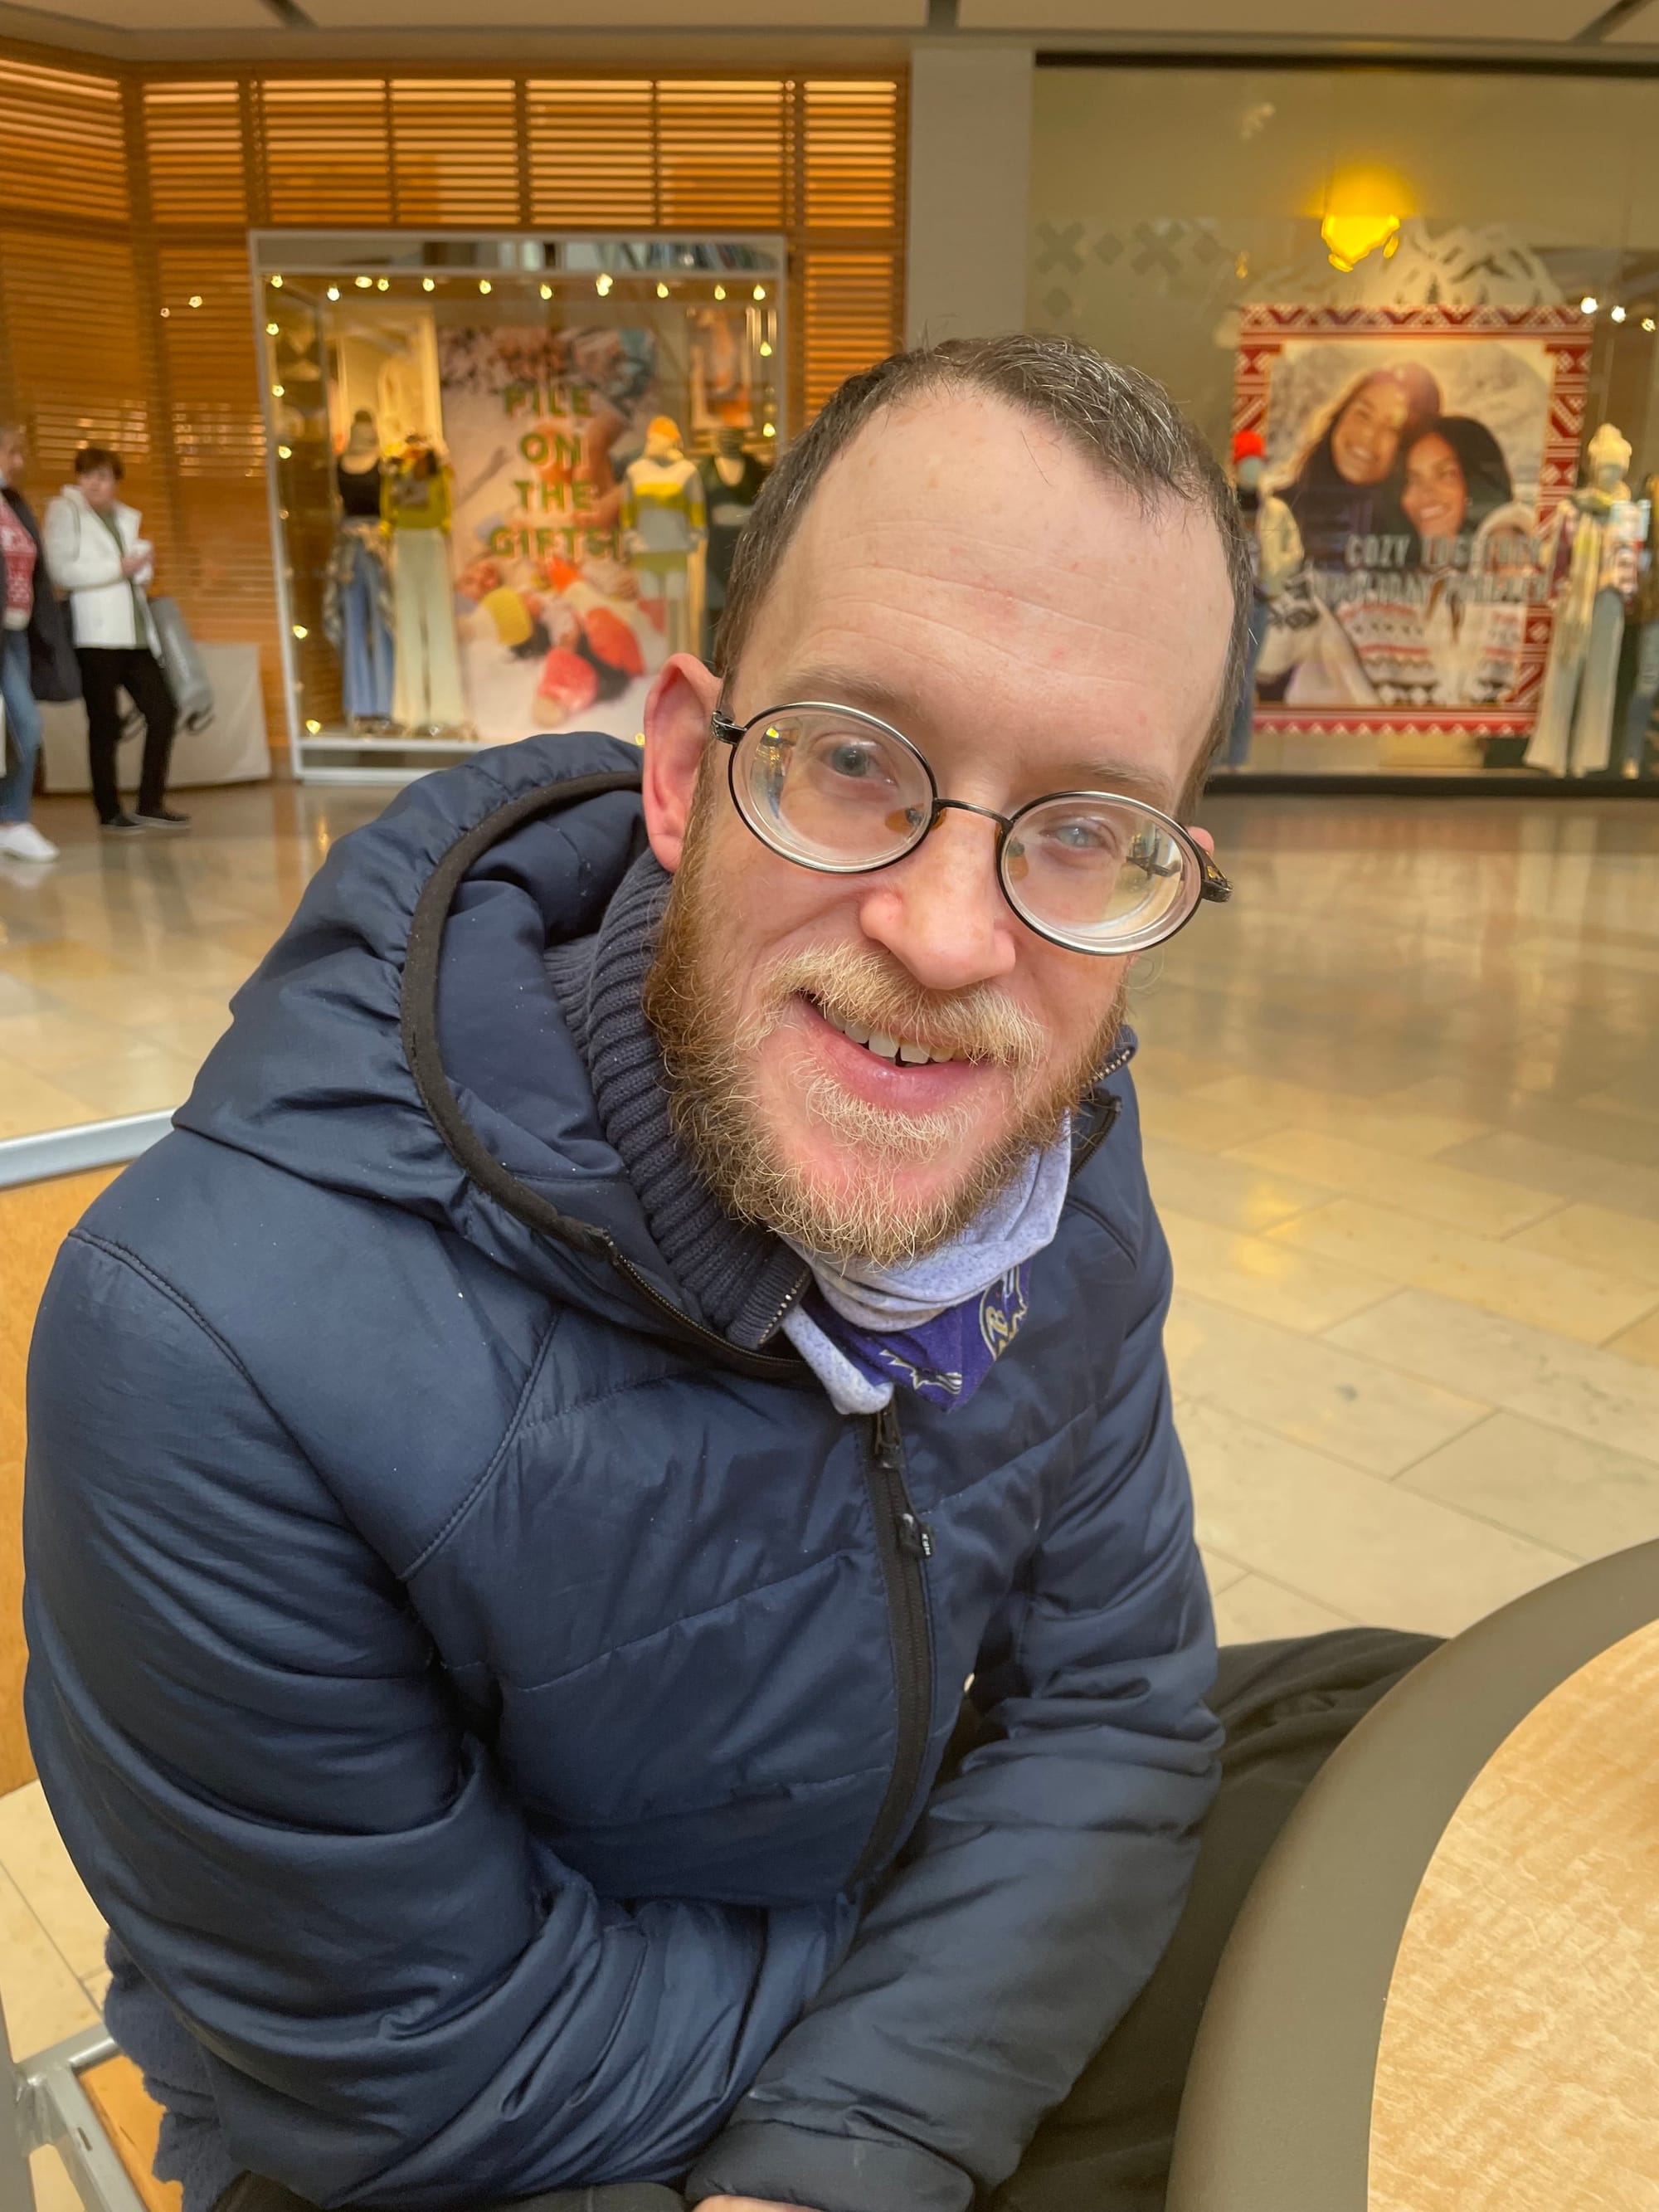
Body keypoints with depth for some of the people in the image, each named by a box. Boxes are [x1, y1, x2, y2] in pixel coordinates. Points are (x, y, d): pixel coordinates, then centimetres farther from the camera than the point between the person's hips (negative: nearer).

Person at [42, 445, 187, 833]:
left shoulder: (128, 518, 20)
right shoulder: (65, 511, 1)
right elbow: (62, 570, -10)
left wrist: (142, 563, 2)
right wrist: (119, 568, -11)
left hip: (134, 632, 6)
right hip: (96, 633, -6)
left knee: (162, 710, -1)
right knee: (105, 722, -3)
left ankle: (150, 804, 6)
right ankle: (110, 811, 4)